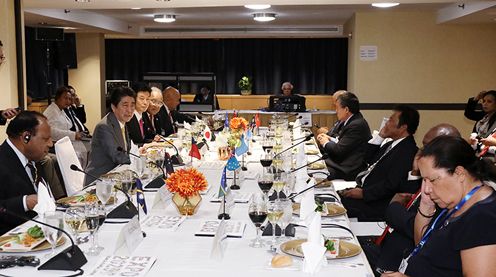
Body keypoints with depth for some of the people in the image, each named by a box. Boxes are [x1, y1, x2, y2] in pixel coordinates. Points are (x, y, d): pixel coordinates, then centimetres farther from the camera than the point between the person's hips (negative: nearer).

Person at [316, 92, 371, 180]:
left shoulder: (357, 125, -21)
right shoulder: (349, 120, 10)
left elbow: (339, 150, -21)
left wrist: (326, 143, -3)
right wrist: (329, 138, 3)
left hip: (347, 170, -10)